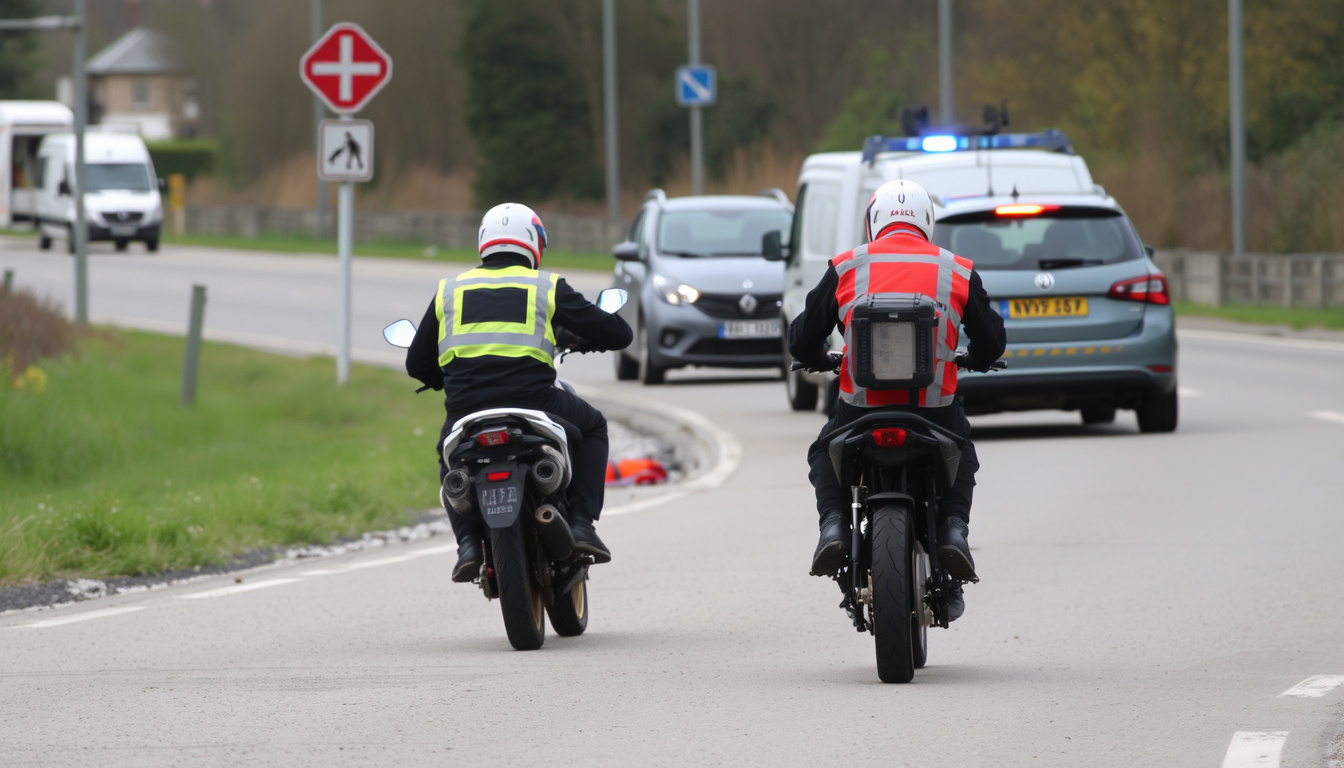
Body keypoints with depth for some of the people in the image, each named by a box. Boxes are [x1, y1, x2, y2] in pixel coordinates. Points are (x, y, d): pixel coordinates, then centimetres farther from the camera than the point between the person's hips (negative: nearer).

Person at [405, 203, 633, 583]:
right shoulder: (547, 286, 10)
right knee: (592, 426, 29)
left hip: (465, 409, 2)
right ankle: (581, 522, 13)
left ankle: (468, 542, 13)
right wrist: (585, 339, 37)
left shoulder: (450, 290, 17)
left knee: (448, 457, 36)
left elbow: (417, 364, 22)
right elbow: (617, 333, 12)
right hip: (533, 401, -2)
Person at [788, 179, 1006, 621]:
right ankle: (953, 528, 5)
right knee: (962, 458, 31)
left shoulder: (846, 268, 8)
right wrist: (975, 361, 43)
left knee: (824, 455, 29)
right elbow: (991, 341, 19)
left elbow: (802, 339, 12)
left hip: (862, 403, 0)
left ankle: (834, 524, 1)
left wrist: (817, 361, 36)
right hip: (935, 408, 0)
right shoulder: (958, 272, 11)